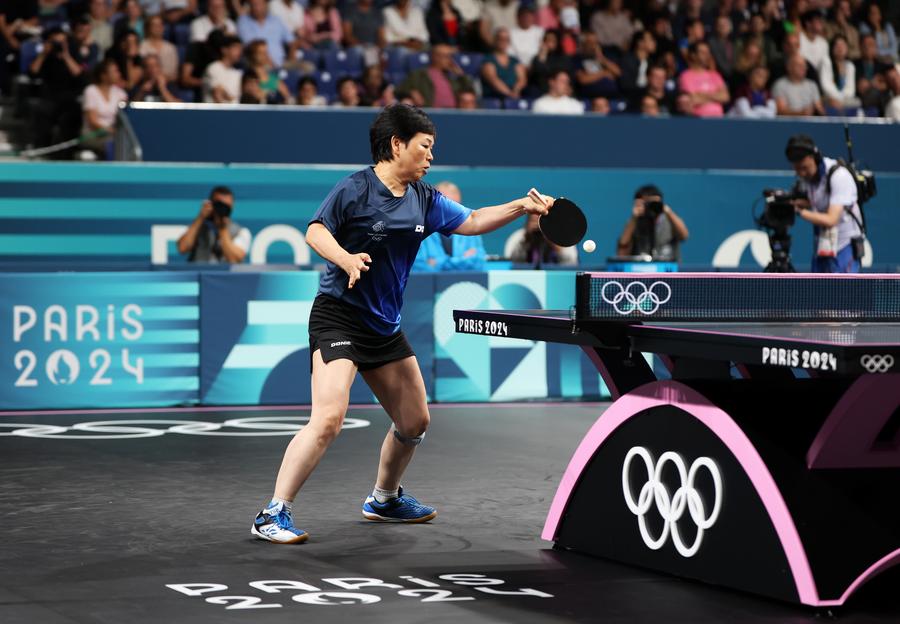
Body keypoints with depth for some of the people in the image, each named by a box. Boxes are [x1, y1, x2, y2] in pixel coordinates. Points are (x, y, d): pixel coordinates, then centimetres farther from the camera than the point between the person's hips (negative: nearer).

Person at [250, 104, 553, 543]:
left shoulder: (424, 200, 8)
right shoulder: (355, 189, -12)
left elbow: (471, 221, 15)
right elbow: (316, 231, -15)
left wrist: (520, 207, 3)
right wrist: (345, 259, -33)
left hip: (386, 326, 8)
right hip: (338, 316, -8)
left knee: (414, 422, 15)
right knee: (328, 419, -23)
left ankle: (384, 499, 40)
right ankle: (273, 515, -16)